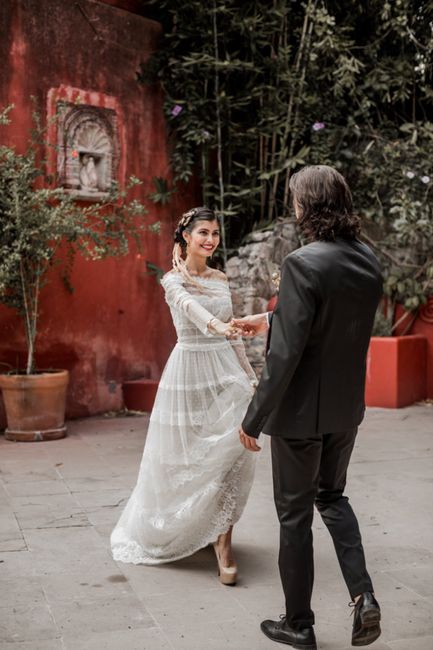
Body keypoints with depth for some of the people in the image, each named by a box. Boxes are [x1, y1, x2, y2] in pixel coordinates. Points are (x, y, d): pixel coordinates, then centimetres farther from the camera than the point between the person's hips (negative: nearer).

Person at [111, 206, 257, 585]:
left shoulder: (221, 279, 12)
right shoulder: (174, 280, -5)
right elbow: (190, 307, -29)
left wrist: (250, 376, 13)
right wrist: (217, 325, -49)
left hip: (227, 370, 5)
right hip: (190, 371, -4)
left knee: (232, 453, -5)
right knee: (185, 457, 4)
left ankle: (223, 543, 2)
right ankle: (170, 530, 28)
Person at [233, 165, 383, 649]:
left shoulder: (303, 264, -23)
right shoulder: (368, 262, 1)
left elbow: (286, 352, -24)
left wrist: (254, 419, -16)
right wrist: (270, 321, 23)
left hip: (302, 411, -7)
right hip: (347, 408, 7)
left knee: (295, 514, 10)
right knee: (332, 497, 26)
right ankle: (362, 594, 13)